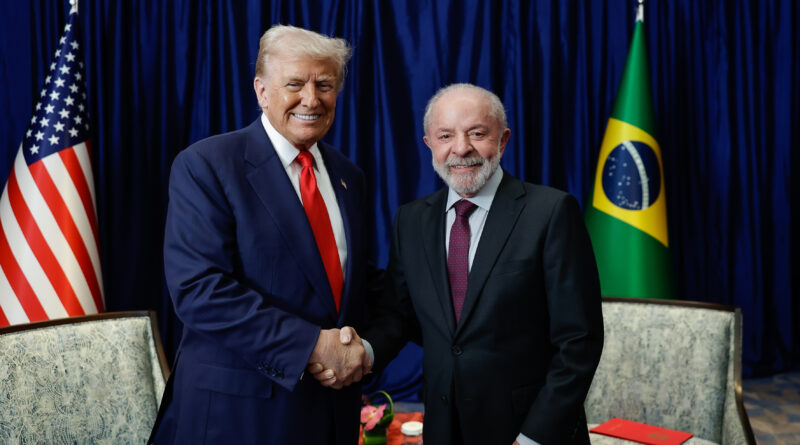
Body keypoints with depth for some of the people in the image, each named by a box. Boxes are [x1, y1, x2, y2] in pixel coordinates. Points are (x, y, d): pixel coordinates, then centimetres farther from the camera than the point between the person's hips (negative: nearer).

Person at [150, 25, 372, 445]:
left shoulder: (349, 177, 8)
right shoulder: (204, 165, -10)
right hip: (237, 408, -5)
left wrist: (359, 348, -5)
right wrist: (311, 345, -22)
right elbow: (198, 288, -19)